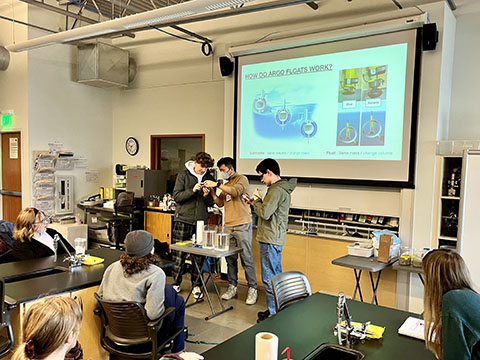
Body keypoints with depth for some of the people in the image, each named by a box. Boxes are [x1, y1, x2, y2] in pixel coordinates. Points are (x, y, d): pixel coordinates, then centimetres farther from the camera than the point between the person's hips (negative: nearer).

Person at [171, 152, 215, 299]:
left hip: (201, 221, 3)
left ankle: (196, 285, 18)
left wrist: (206, 196, -10)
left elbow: (211, 203, 11)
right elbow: (177, 197, -8)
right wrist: (193, 190, -19)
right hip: (183, 220, -2)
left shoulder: (209, 178, 9)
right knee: (179, 255, 2)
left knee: (199, 256, 5)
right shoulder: (183, 175, 1)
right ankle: (176, 283, 18)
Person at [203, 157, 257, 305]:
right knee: (230, 258, 8)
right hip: (228, 226, 6)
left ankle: (252, 289, 5)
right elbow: (220, 203, 16)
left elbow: (236, 191, -21)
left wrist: (217, 185, -17)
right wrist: (212, 191, 3)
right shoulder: (225, 185, 19)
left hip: (242, 226, -6)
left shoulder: (242, 179, -1)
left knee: (246, 258, -4)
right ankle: (232, 287, 18)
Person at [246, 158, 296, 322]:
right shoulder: (283, 188, 15)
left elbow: (265, 213, -22)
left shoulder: (276, 190, -18)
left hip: (270, 239, -11)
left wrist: (257, 199, -7)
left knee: (269, 278, -3)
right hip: (277, 239, 11)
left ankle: (273, 313, 5)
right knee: (276, 276, 17)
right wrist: (257, 202, 10)